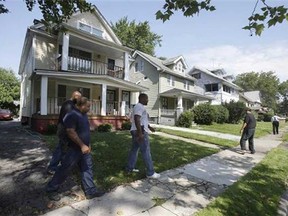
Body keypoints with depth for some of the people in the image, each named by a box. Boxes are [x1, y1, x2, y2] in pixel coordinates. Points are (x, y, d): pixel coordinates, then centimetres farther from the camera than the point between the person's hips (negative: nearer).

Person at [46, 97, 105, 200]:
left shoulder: (84, 115, 9)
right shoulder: (71, 115, -20)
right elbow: (71, 132, -27)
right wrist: (82, 145, -25)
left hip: (84, 148, 9)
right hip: (74, 149, -9)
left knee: (87, 168, 12)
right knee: (64, 170, 6)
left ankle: (90, 191, 22)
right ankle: (51, 189, 28)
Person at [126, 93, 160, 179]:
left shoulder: (138, 107, 19)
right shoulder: (139, 106, -15)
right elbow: (137, 119, -26)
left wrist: (149, 127, 24)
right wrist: (140, 133, -28)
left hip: (136, 132, 11)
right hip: (140, 132, -11)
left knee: (134, 150, 16)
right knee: (146, 152, -5)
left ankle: (129, 168, 25)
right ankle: (150, 173, 3)